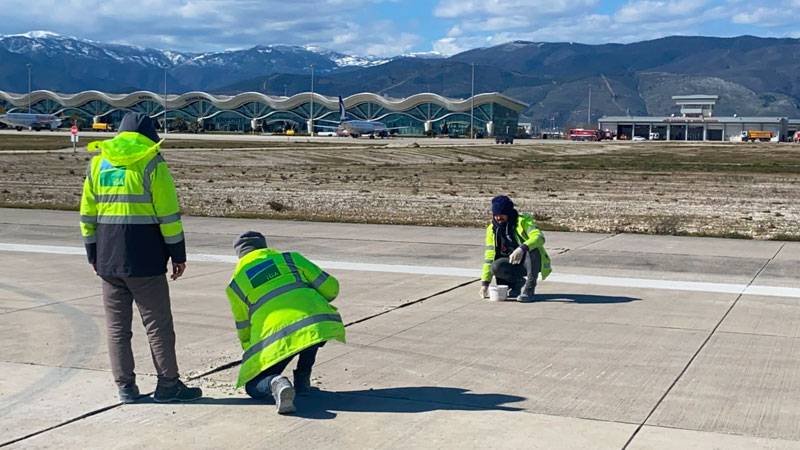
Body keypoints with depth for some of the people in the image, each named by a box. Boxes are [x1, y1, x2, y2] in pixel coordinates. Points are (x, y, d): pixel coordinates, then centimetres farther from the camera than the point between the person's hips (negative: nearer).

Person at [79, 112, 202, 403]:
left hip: (107, 260, 5)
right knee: (158, 323, 3)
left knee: (117, 325, 10)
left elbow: (87, 214, 13)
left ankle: (126, 387, 12)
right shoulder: (151, 163, -5)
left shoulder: (98, 162, 12)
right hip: (144, 260, -5)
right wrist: (178, 255, -2)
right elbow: (168, 214, -8)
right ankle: (168, 385, 7)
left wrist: (93, 256, 19)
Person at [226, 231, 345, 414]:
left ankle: (275, 383, -20)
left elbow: (244, 330, 28)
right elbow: (330, 287, 16)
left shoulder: (235, 284, 20)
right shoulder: (290, 258, 20)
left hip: (276, 337, -1)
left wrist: (251, 355, 46)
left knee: (254, 387, 15)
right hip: (319, 323, 2)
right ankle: (302, 380, 26)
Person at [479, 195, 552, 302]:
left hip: (532, 263, -3)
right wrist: (485, 282, -8)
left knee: (533, 248, -36)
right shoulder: (492, 229, -1)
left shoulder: (523, 221, -15)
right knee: (496, 267, -27)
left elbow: (539, 237, -33)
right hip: (514, 265, 4)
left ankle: (529, 289, -28)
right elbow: (489, 257, -1)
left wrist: (522, 248, -50)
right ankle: (520, 283, -3)